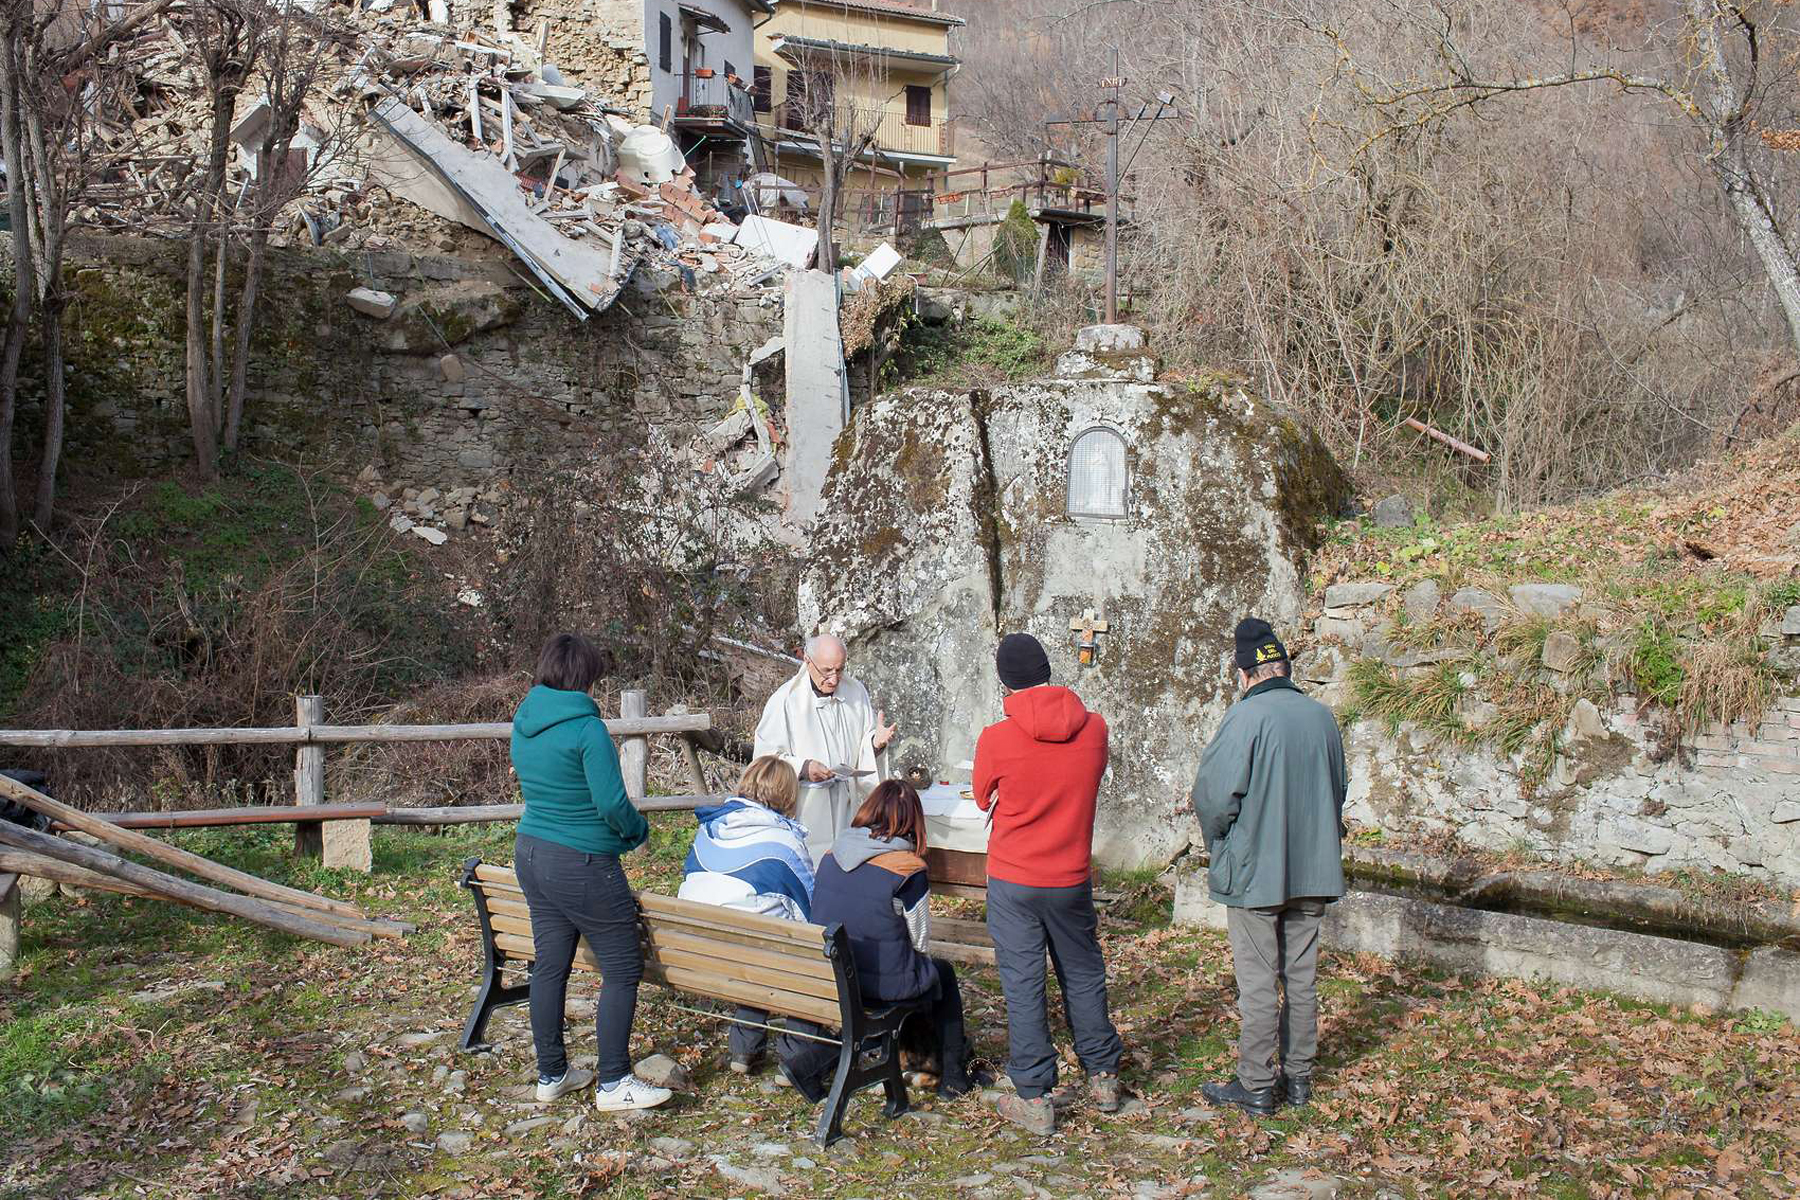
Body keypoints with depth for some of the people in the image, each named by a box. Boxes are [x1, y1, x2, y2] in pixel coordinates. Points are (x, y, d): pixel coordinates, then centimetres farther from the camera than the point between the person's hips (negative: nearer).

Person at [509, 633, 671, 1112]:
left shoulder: (523, 726, 6)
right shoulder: (587, 728, -18)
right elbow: (612, 803, -20)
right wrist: (638, 829, 1)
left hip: (530, 853, 8)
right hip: (582, 865, -8)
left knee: (549, 966, 16)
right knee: (622, 969, 2)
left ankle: (551, 1074, 26)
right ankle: (614, 1083, 6)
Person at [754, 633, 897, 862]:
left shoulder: (856, 691, 5)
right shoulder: (786, 699, -9)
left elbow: (864, 745, 13)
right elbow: (766, 756, -8)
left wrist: (876, 742, -11)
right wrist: (803, 767, -23)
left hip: (846, 808, 4)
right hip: (803, 809, -4)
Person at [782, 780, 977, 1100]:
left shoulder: (831, 855, 0)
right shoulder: (910, 869, -15)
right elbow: (920, 940, -5)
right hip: (887, 982, -5)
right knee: (943, 973, 24)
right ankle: (953, 1075, 35)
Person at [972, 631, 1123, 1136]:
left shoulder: (996, 739, -16)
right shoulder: (1093, 729, -7)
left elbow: (984, 799, 2)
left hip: (1013, 883, -3)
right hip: (1071, 880, 3)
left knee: (1022, 986, 5)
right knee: (1083, 975, 19)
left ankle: (1034, 1098, 10)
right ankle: (1102, 1077, 31)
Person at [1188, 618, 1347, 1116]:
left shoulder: (1246, 716, -16)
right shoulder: (1321, 715, 3)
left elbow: (1213, 795, -18)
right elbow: (1338, 789, 15)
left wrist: (1221, 847, 0)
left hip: (1254, 872, -6)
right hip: (1314, 872, 6)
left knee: (1257, 983, 3)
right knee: (1301, 978, 15)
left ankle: (1257, 1085, 10)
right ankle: (1298, 1077, 24)